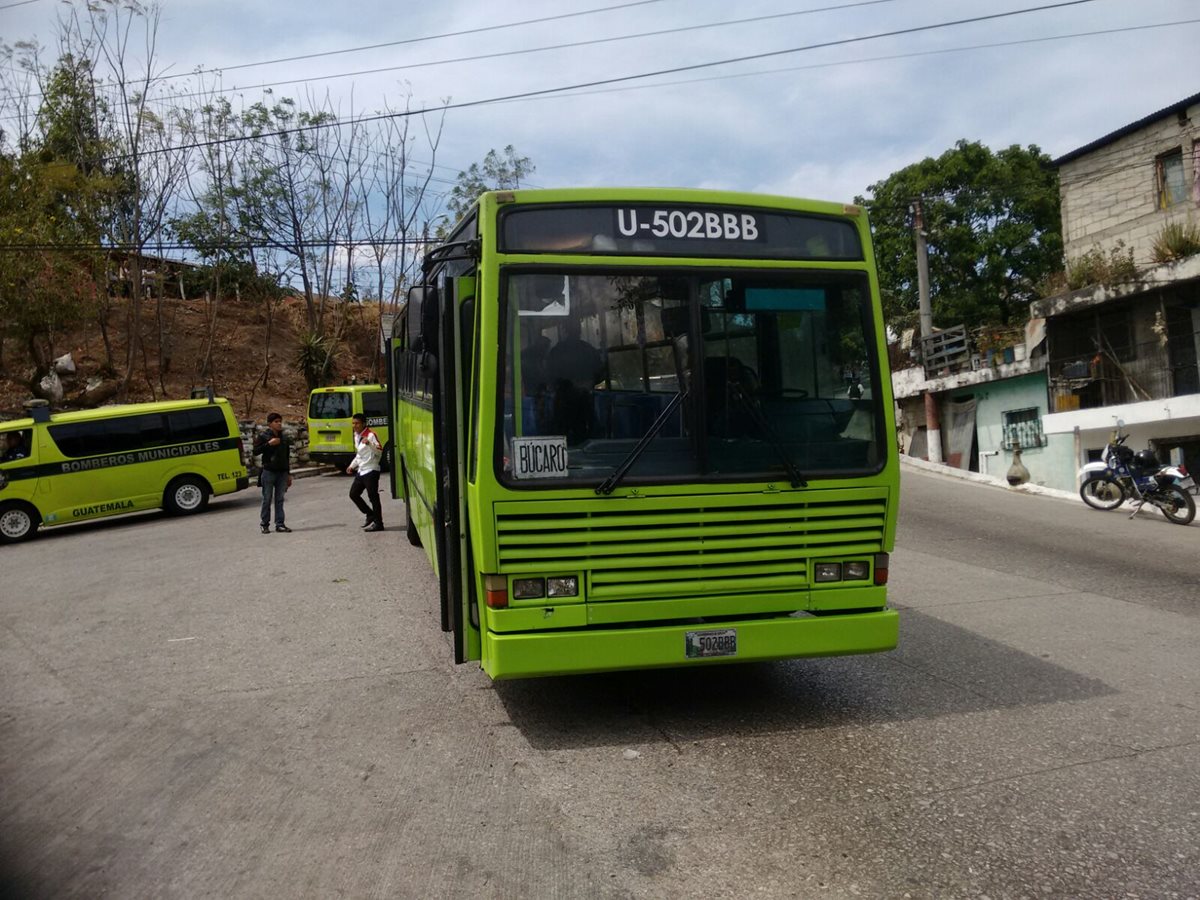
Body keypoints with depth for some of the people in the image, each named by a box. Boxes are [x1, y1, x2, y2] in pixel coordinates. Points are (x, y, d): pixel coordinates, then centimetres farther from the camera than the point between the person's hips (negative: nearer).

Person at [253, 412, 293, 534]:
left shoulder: (284, 438, 12)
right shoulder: (263, 437, -2)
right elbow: (256, 451, -10)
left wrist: (289, 474, 14)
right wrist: (269, 444, -18)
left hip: (282, 472, 4)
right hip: (269, 472, -4)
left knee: (279, 499, 5)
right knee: (267, 499, 1)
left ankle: (280, 524, 7)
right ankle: (265, 525, 8)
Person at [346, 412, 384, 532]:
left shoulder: (370, 435, -13)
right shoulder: (356, 436, 13)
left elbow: (379, 451, -23)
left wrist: (369, 443, -37)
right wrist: (352, 465, 19)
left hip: (371, 470, -9)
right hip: (361, 471, 9)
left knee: (373, 496, -6)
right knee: (353, 494, 11)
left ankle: (378, 523, 0)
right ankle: (370, 515, 22)